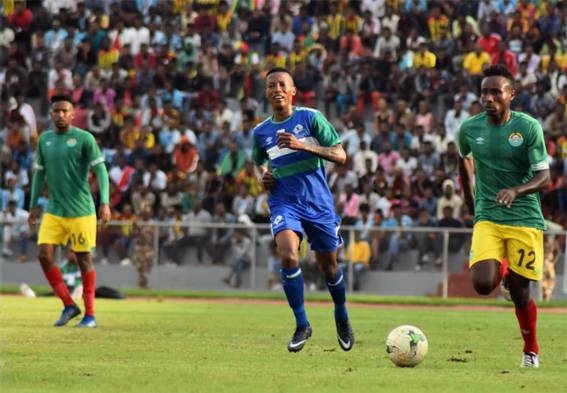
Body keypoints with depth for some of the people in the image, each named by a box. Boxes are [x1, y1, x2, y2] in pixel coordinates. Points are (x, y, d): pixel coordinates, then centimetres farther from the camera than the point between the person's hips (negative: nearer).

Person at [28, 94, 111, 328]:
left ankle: (90, 315, 9)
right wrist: (34, 206, 16)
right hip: (53, 211, 4)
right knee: (44, 254, -8)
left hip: (81, 211, -4)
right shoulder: (44, 140, 8)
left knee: (84, 259, 0)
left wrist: (105, 202, -19)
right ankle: (69, 306, 5)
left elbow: (100, 170, -9)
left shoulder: (84, 139, -7)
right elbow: (39, 174, 17)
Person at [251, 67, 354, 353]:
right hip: (284, 203, 1)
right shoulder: (261, 132, 7)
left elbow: (340, 156, -8)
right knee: (288, 256, -25)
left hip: (318, 201, -1)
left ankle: (342, 316, 39)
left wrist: (303, 146, -20)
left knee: (328, 266, 9)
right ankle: (302, 325, -13)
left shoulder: (310, 118, -3)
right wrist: (263, 176, 3)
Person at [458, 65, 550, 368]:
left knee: (519, 291, -1)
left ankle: (531, 350, 23)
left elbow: (543, 177, -10)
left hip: (525, 219, -2)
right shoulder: (469, 129, 1)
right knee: (482, 283, -18)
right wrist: (469, 197, 22)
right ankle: (501, 269, 20)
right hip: (487, 216, 2)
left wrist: (516, 191, -28)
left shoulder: (528, 127, -9)